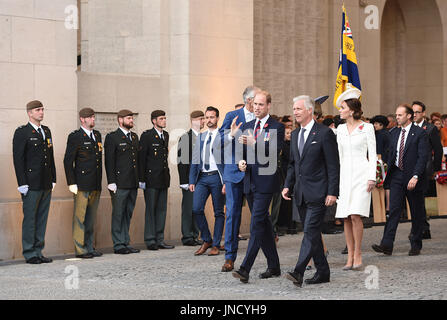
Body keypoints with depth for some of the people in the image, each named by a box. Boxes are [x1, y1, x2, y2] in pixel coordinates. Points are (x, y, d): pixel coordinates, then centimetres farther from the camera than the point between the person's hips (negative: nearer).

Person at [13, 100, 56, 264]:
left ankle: (38, 252, 17)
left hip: (46, 185, 7)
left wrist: (53, 179, 14)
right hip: (31, 185, -7)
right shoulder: (22, 133, -6)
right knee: (30, 218, -2)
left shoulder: (46, 131, 15)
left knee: (42, 219, 10)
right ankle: (29, 254, 5)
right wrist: (22, 183, -15)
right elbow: (18, 159, -10)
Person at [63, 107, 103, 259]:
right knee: (80, 217, -4)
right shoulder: (75, 137, -5)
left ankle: (89, 247, 17)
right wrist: (71, 183, -13)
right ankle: (79, 249, -1)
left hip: (95, 184, 7)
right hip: (81, 184, -7)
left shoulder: (97, 135, 15)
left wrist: (100, 180, 15)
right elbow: (68, 161, -8)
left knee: (91, 218, 11)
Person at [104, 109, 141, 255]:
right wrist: (111, 182, -14)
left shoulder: (134, 137, 17)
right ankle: (118, 245, 2)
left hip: (133, 184, 7)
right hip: (120, 184, -7)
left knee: (128, 214, 11)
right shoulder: (112, 137, -4)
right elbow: (109, 161, -8)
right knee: (118, 214, -2)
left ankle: (126, 243, 17)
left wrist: (139, 179, 13)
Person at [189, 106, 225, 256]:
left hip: (216, 177, -4)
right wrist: (192, 181, 8)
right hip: (202, 177, 4)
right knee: (196, 209, -7)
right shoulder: (200, 137, 15)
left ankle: (216, 245, 10)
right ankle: (206, 240, 10)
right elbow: (195, 160, 16)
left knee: (219, 213, 2)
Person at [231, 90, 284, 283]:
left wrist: (253, 144, -29)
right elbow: (241, 151, 18)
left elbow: (274, 153, -17)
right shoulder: (247, 127, 15)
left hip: (266, 182, -7)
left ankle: (245, 268, -18)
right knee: (263, 224, 12)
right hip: (250, 182, 7)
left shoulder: (277, 127, -5)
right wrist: (241, 161, -4)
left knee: (257, 224, -13)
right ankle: (274, 266, 21)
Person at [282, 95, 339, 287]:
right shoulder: (295, 135, 15)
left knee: (311, 232, -13)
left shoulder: (324, 133, -7)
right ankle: (322, 272, 18)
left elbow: (333, 165, -9)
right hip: (301, 193, 8)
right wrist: (288, 186, 8)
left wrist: (332, 192, -14)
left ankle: (298, 272, -22)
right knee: (312, 233, 10)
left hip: (317, 193, -8)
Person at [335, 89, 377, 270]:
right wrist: (335, 178, 12)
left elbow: (372, 154, -1)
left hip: (361, 174, -5)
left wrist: (372, 178, -8)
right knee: (346, 218, 1)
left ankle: (358, 255, -3)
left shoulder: (367, 128, 0)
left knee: (355, 215, -14)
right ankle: (350, 257, 6)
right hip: (344, 174, 5)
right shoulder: (340, 129, 12)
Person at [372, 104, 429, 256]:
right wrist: (389, 174, 10)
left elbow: (423, 157, -13)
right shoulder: (394, 133, 12)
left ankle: (416, 245, 16)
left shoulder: (420, 133, -6)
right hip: (396, 176, 4)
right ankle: (386, 245, -12)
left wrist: (415, 176, -22)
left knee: (416, 213, 6)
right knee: (394, 210, -5)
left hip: (413, 177, -4)